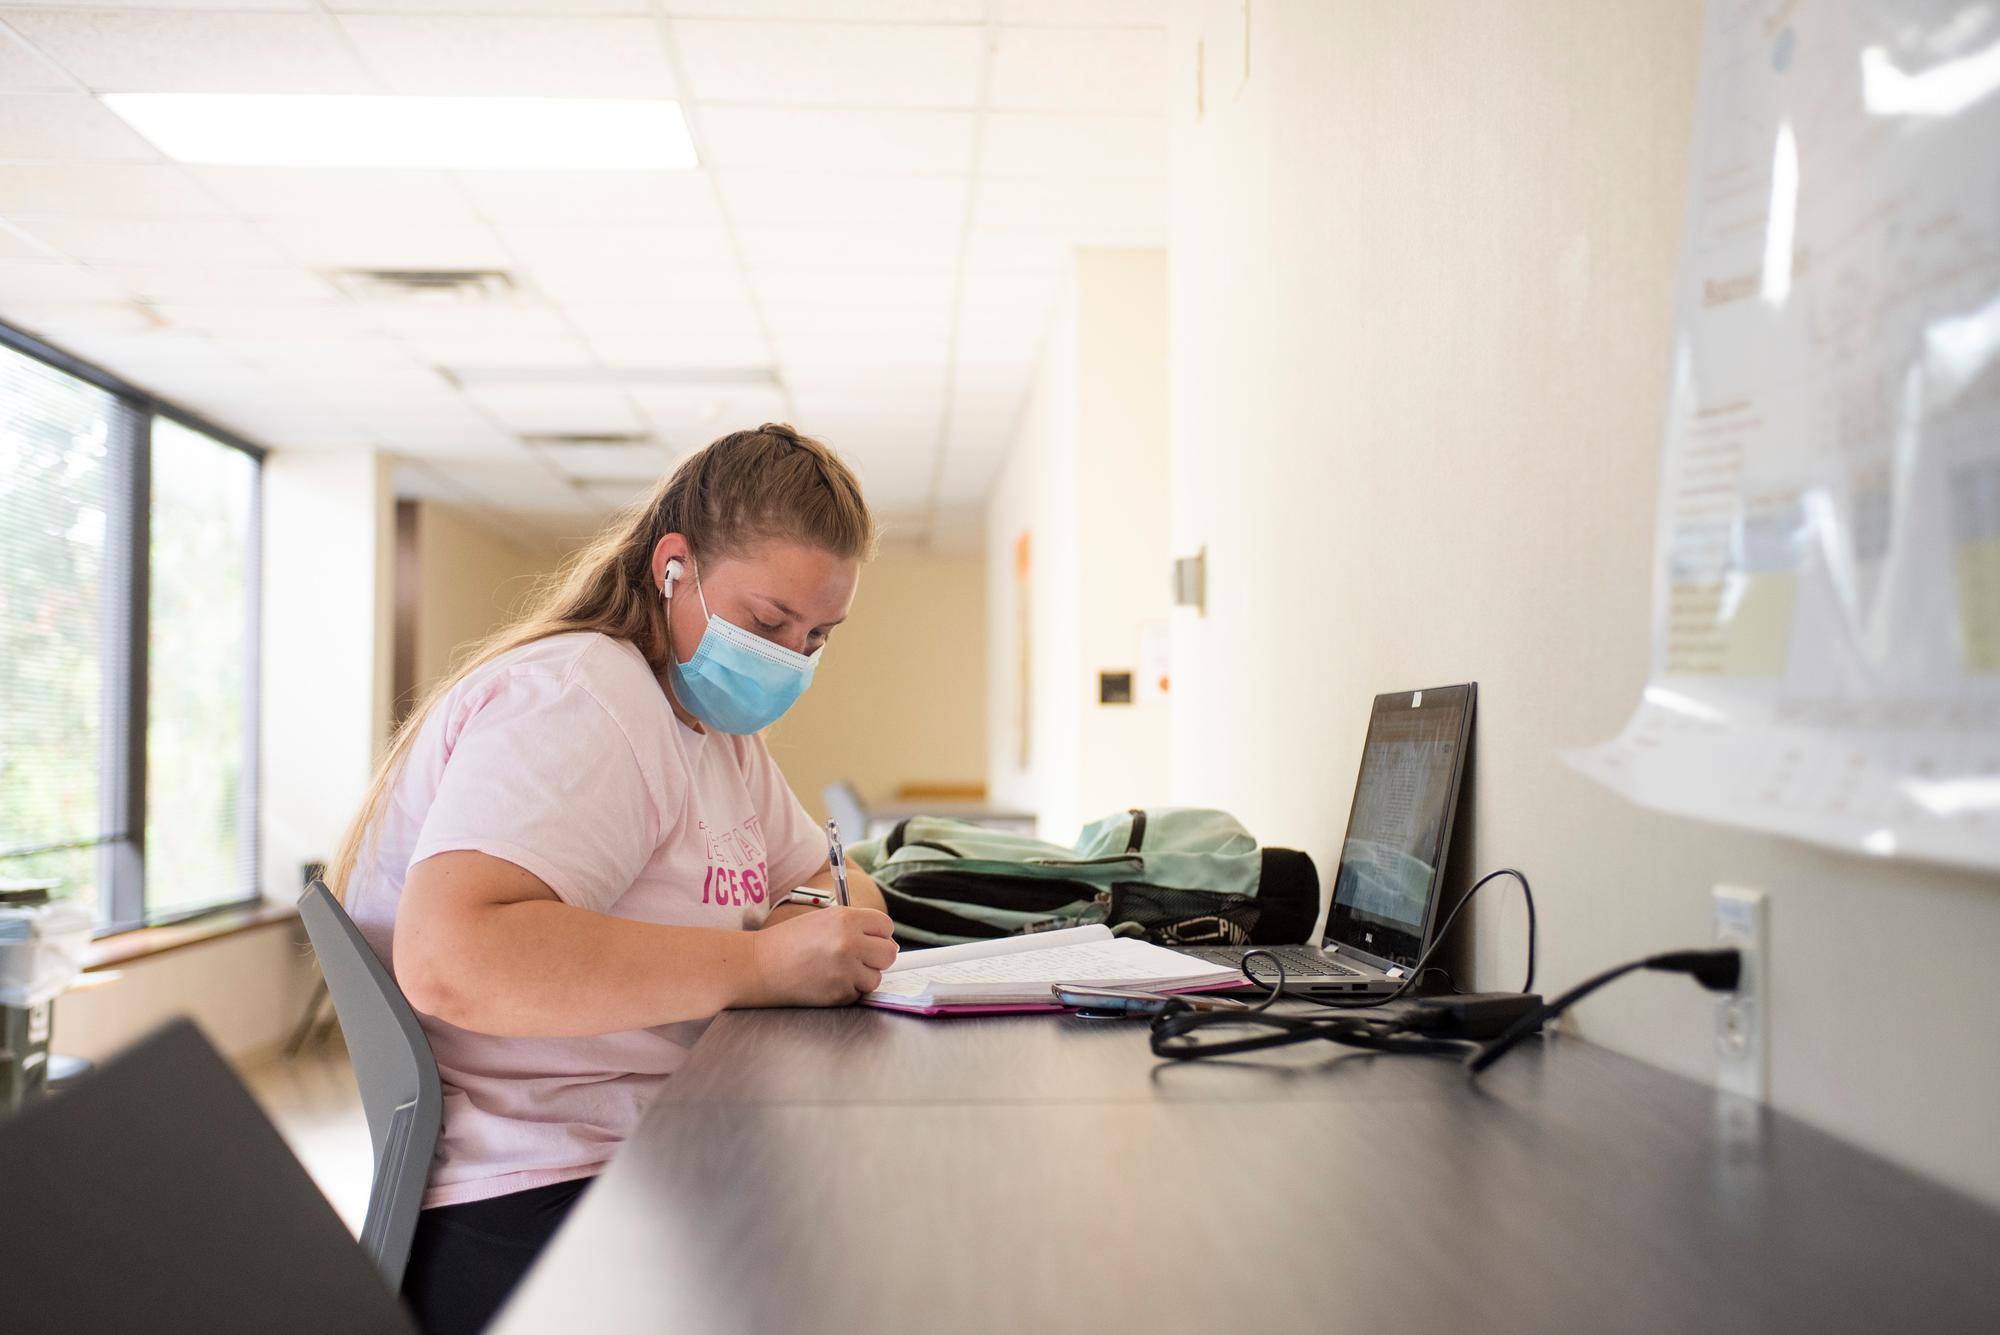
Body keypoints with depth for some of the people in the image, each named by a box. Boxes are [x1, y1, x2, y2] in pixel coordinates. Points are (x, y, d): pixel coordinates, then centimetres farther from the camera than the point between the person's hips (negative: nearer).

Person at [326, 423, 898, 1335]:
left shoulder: (718, 726, 16)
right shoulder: (576, 702, -15)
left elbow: (832, 881, 22)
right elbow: (449, 958, -29)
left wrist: (841, 923, -4)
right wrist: (760, 964, -27)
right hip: (529, 1212, -9)